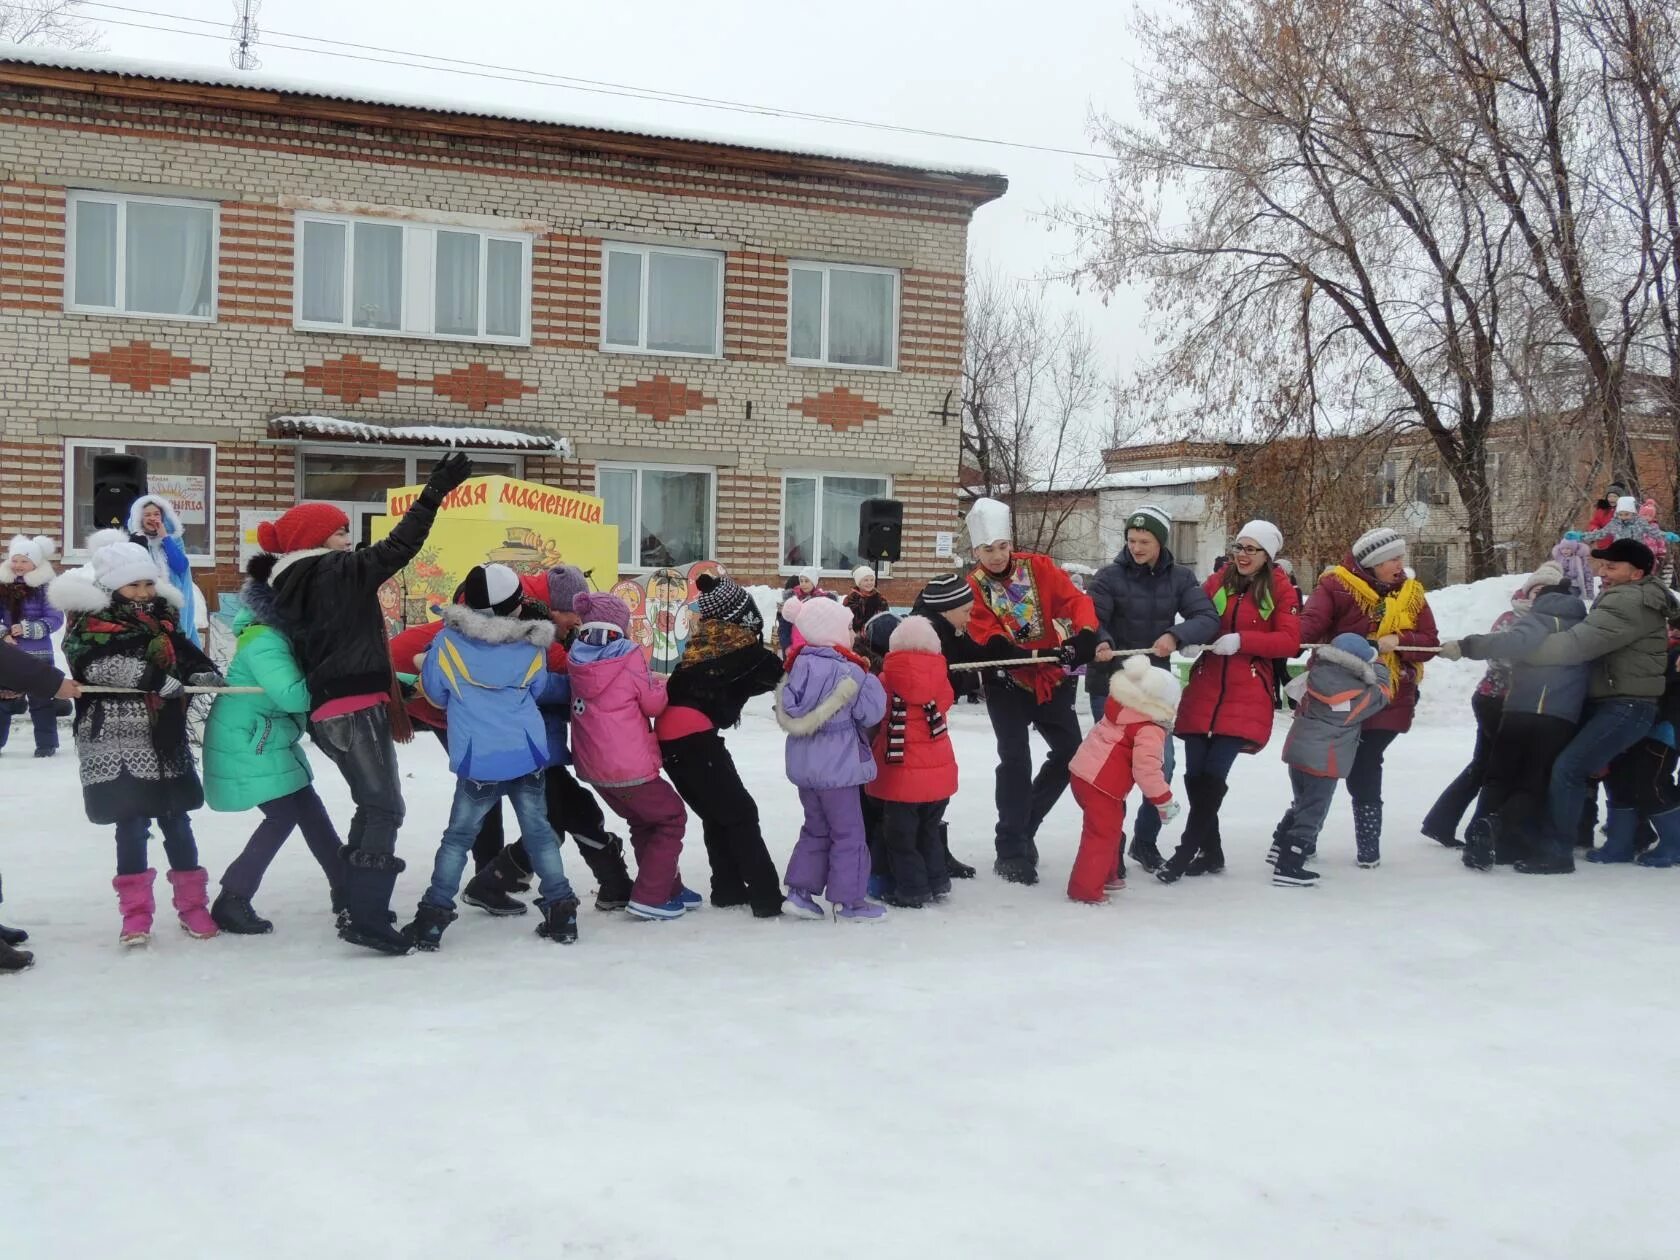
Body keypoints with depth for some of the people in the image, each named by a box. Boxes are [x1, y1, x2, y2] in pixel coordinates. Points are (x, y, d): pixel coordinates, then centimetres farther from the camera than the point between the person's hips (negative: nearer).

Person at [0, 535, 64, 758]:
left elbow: (55, 619, -13)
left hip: (38, 654, -4)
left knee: (41, 700, 4)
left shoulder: (46, 587, -9)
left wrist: (28, 629, -22)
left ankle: (46, 743, 10)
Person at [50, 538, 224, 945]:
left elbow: (188, 656, 14)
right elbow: (100, 665, -21)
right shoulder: (93, 624, -3)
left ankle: (192, 903, 17)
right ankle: (136, 911, 7)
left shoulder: (163, 619, 14)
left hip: (166, 742, 4)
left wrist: (205, 673, -10)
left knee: (176, 822, 7)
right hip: (118, 743, -4)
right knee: (132, 825, -4)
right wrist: (156, 679, -28)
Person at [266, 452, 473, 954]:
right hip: (358, 707, -9)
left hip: (326, 712, 9)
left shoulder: (287, 588, 14)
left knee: (370, 806, 19)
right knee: (385, 808, -6)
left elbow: (303, 651, 17)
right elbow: (398, 547, -15)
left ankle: (357, 905, 24)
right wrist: (436, 488, -13)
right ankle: (367, 917, -10)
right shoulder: (339, 571, -8)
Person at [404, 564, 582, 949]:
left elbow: (434, 691, 8)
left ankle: (432, 918, 9)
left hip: (477, 762, -1)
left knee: (458, 837, 11)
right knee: (539, 832, 13)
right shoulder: (532, 647, 0)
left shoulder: (448, 642, -5)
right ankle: (561, 913, 13)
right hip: (528, 755, 1)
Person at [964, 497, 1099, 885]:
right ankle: (1011, 851, -1)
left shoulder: (1039, 567, -4)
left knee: (1071, 752, 6)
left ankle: (1024, 823, 26)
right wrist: (1039, 656, -33)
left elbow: (1075, 599, -14)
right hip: (1006, 683, -4)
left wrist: (1085, 635, -35)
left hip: (1052, 680, 4)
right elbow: (990, 642, -19)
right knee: (1016, 760, -12)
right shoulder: (972, 587, -10)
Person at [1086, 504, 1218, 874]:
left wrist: (1175, 635, -31)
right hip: (1110, 683, -3)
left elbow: (1208, 618, -12)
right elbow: (1091, 620, -15)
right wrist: (1100, 642, -38)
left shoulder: (1180, 578, -1)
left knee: (1162, 763, 8)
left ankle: (1145, 840, 29)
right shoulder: (1109, 576, -9)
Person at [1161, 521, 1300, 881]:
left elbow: (1290, 641, -7)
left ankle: (1186, 852, 1)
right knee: (1195, 775, 3)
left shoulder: (1280, 590, 1)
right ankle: (1211, 853, 19)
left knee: (1213, 774, -10)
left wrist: (1241, 640, -18)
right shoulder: (1217, 582, 9)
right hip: (1203, 692, 4)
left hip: (1246, 699, -4)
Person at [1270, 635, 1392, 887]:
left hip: (1298, 752, 6)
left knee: (1302, 804, 26)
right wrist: (1376, 664, 22)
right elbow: (1380, 693, 9)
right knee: (1312, 812, -1)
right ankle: (1288, 867, -4)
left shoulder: (1315, 675, -1)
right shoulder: (1360, 696, -11)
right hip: (1323, 762, -6)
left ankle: (1281, 848, 37)